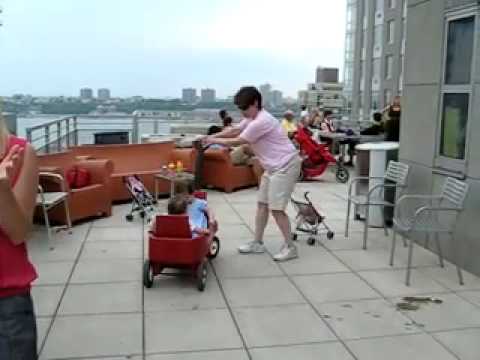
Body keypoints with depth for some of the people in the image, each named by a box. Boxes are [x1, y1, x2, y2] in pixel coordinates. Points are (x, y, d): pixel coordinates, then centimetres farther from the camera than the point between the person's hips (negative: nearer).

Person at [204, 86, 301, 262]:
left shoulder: (261, 122, -24)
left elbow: (238, 141, -17)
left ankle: (290, 247, 1)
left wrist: (214, 140, -5)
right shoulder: (252, 119, 8)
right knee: (262, 204, 12)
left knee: (276, 208, -10)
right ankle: (257, 243, 21)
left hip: (285, 166, -11)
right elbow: (235, 130, 16)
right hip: (273, 167, 11)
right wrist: (213, 136, 3)